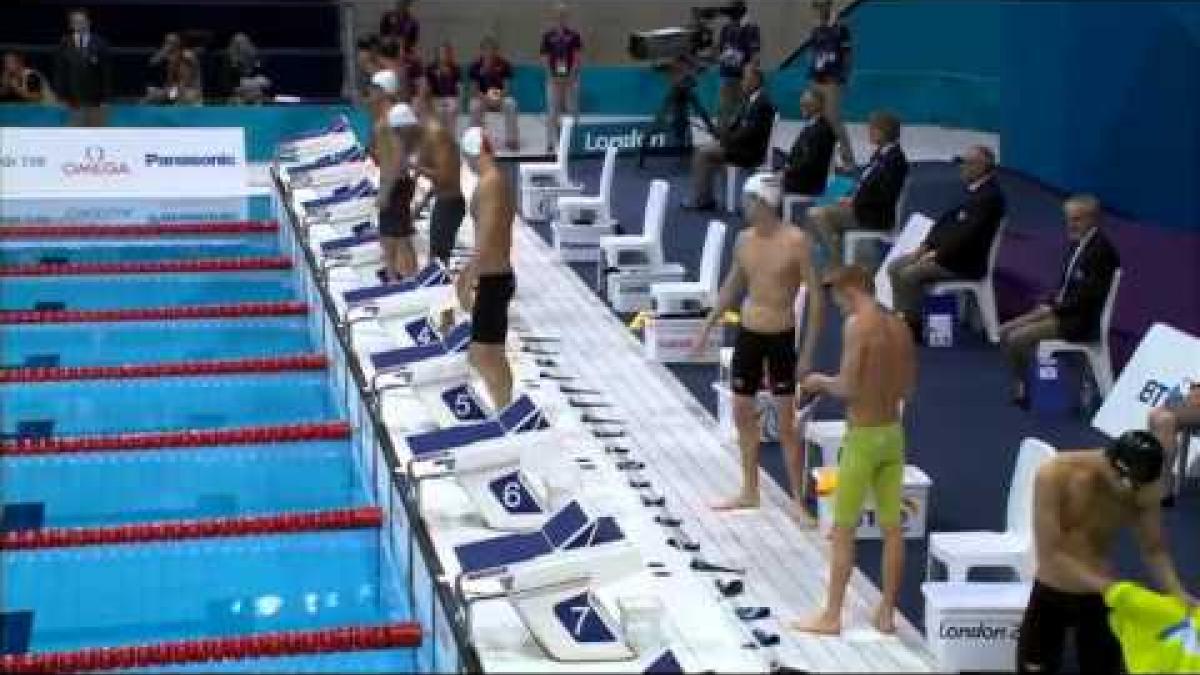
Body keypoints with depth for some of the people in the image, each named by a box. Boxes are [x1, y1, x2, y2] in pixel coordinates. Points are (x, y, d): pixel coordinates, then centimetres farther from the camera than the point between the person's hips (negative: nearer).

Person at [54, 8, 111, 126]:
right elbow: (60, 73, 4)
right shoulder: (65, 44, 2)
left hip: (95, 99, -1)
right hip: (74, 100, 1)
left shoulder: (99, 44, -2)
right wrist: (63, 96, -2)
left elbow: (106, 72, -2)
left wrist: (104, 98, -6)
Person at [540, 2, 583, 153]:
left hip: (570, 79, 0)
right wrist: (551, 74, -8)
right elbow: (545, 57, 4)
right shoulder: (548, 36, 4)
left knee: (572, 111, 2)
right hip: (554, 79, 0)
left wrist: (572, 74, -13)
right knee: (552, 112, 0)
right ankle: (551, 142, 5)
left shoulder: (573, 36, 2)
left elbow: (577, 57, -1)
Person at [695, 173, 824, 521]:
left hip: (781, 338, -6)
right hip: (747, 334, 6)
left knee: (786, 424, -3)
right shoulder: (744, 239, 2)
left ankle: (798, 501, 7)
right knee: (742, 414, 13)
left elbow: (815, 297, -13)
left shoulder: (796, 242, -15)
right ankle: (749, 492, 27)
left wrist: (808, 351, -16)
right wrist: (708, 326, 18)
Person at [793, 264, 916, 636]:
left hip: (863, 436, -7)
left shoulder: (858, 325, -16)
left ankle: (831, 616, 9)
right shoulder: (900, 327, 6)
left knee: (843, 531, 2)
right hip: (893, 433, 7)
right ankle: (886, 613, 18)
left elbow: (847, 388, -19)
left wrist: (822, 382, -1)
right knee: (891, 528, 11)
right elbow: (907, 387, 14)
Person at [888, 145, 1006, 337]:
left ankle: (913, 326, -10)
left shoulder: (990, 196, -17)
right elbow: (947, 219, 15)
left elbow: (967, 235, -24)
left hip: (965, 262, -10)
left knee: (909, 275, -23)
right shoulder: (972, 189, 13)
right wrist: (925, 246, 3)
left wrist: (936, 254, -19)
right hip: (944, 250, 10)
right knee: (895, 267, 2)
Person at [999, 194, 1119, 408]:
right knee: (1006, 331, 1)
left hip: (1082, 319, -10)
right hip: (1063, 309, 10)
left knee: (1016, 339, -19)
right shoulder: (1078, 244, 10)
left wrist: (1051, 309, -15)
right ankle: (1020, 386, 4)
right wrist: (1047, 305, 1)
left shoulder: (1100, 250, -18)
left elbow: (1086, 298, -21)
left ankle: (1026, 390, 0)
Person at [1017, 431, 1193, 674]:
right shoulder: (1054, 476, -26)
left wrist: (1177, 592, -20)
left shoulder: (1145, 491, -16)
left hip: (1100, 597, 2)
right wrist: (1111, 588, -36)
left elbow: (1154, 550, -2)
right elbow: (1050, 555, -28)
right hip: (1050, 593, -2)